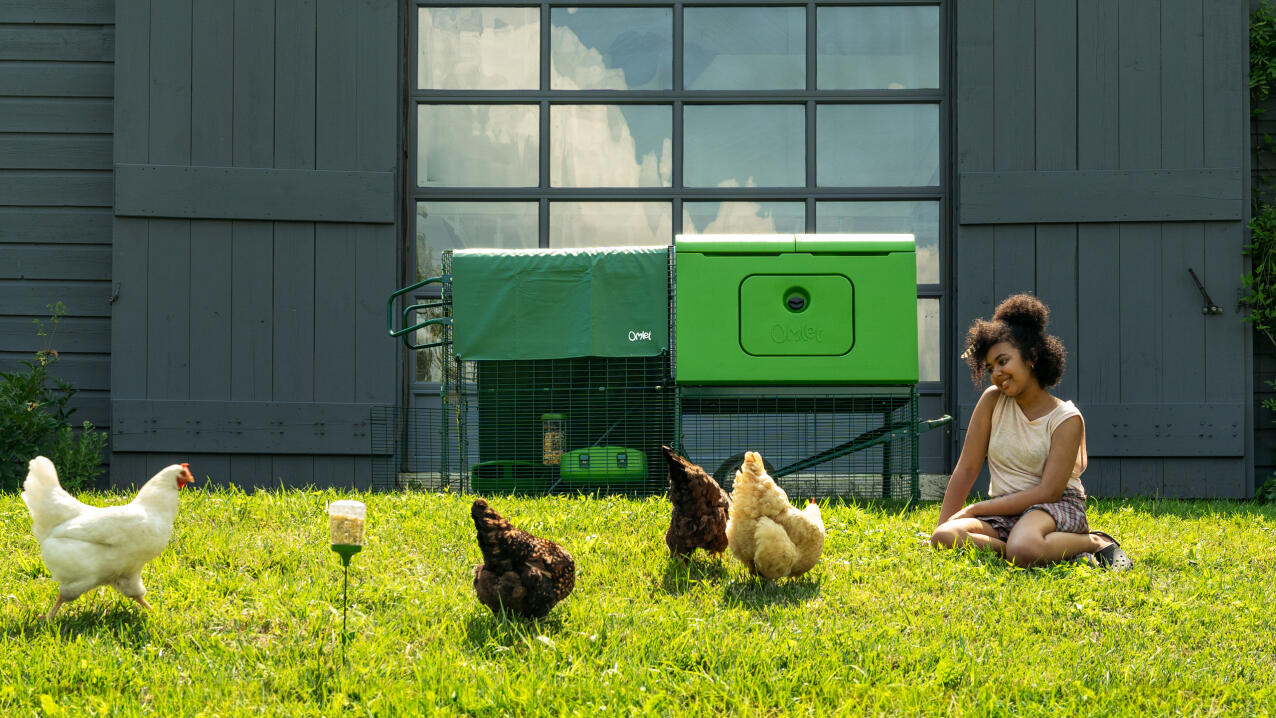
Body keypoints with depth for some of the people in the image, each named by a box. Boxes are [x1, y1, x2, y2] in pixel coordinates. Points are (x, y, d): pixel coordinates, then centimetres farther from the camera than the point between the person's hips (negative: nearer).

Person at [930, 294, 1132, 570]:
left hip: (1057, 508, -5)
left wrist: (972, 510, -16)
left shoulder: (1066, 419, -8)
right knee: (945, 538, -28)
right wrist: (943, 528, -3)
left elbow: (1049, 491, -14)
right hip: (1004, 512, 5)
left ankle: (1096, 543, -10)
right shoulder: (992, 401, 4)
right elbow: (966, 469, 5)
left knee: (1024, 550, -41)